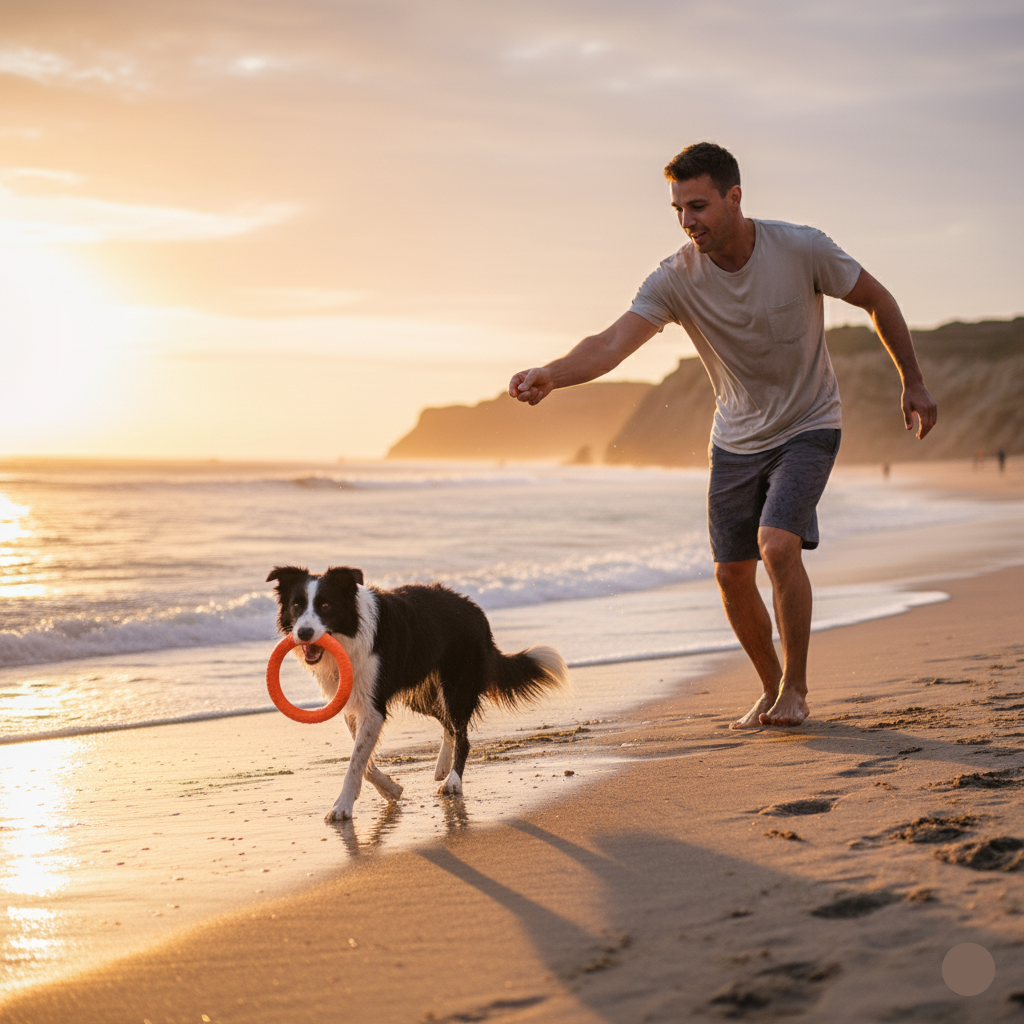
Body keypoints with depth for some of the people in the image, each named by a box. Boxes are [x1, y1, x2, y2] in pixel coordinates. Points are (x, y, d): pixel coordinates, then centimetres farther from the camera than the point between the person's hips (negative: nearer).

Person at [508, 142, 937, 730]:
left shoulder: (802, 250, -20)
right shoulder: (677, 279, -18)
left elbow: (877, 300, -3)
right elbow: (614, 341, -31)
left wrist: (914, 382, 2)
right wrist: (551, 374, -50)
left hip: (808, 427, -3)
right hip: (737, 436, 3)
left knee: (777, 544, -23)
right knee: (732, 575, 2)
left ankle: (796, 688, -5)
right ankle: (773, 688, 26)